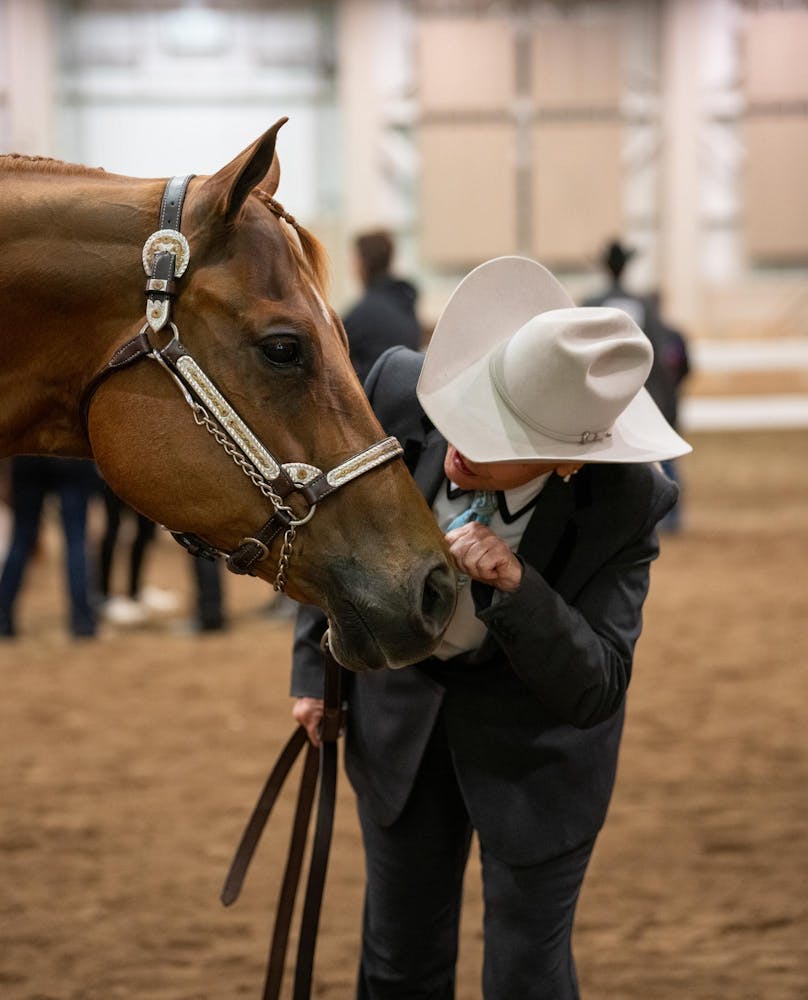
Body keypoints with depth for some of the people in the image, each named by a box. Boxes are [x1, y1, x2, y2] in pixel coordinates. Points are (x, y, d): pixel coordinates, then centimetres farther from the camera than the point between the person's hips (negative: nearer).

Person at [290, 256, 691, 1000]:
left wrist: (516, 588, -44)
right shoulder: (403, 392, -27)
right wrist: (316, 667, 3)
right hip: (399, 704, 3)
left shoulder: (624, 502, -32)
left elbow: (592, 690, -27)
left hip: (534, 728, -3)